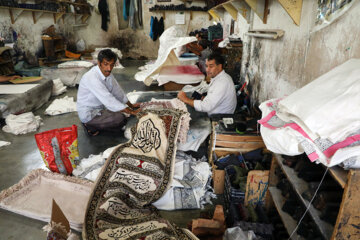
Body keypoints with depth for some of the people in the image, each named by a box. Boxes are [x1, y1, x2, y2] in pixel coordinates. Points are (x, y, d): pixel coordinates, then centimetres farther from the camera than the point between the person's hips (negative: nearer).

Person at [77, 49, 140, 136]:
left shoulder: (107, 73, -3)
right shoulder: (92, 78, -29)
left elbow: (117, 91, 10)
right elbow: (108, 100, -33)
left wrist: (131, 105, 15)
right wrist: (131, 112, -30)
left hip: (99, 107, 9)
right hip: (88, 114, -9)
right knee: (120, 119, -23)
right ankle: (91, 126, -5)